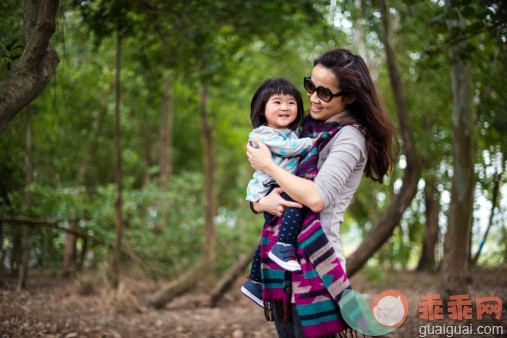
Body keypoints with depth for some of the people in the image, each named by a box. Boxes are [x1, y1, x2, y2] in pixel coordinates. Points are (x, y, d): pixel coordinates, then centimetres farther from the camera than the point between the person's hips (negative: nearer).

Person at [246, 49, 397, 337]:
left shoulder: (350, 137, -8)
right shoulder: (307, 129, 14)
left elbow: (317, 199, -21)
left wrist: (268, 166, -9)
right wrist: (261, 203, -7)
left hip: (313, 263, -7)